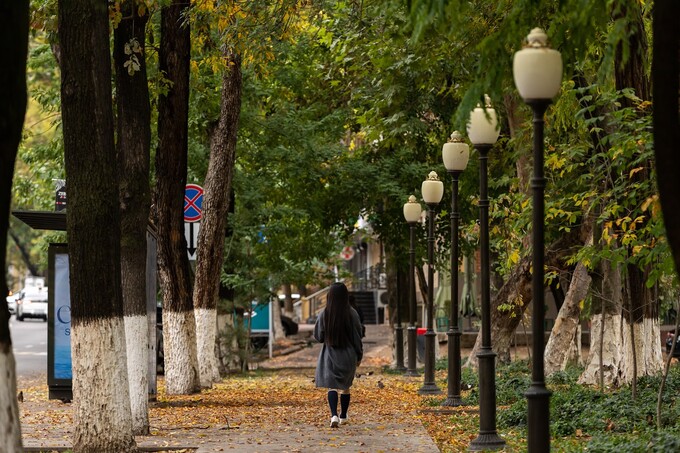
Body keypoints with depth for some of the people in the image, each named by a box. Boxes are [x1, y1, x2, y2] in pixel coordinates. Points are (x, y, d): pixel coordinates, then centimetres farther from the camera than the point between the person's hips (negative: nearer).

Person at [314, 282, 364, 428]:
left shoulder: (324, 314, -9)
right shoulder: (352, 314, -8)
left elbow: (318, 336, -3)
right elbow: (357, 337, -3)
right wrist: (359, 356, 8)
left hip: (330, 354, -1)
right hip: (348, 355, 1)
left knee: (332, 386, 0)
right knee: (345, 387, 16)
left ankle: (334, 415, -21)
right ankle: (343, 416, 25)